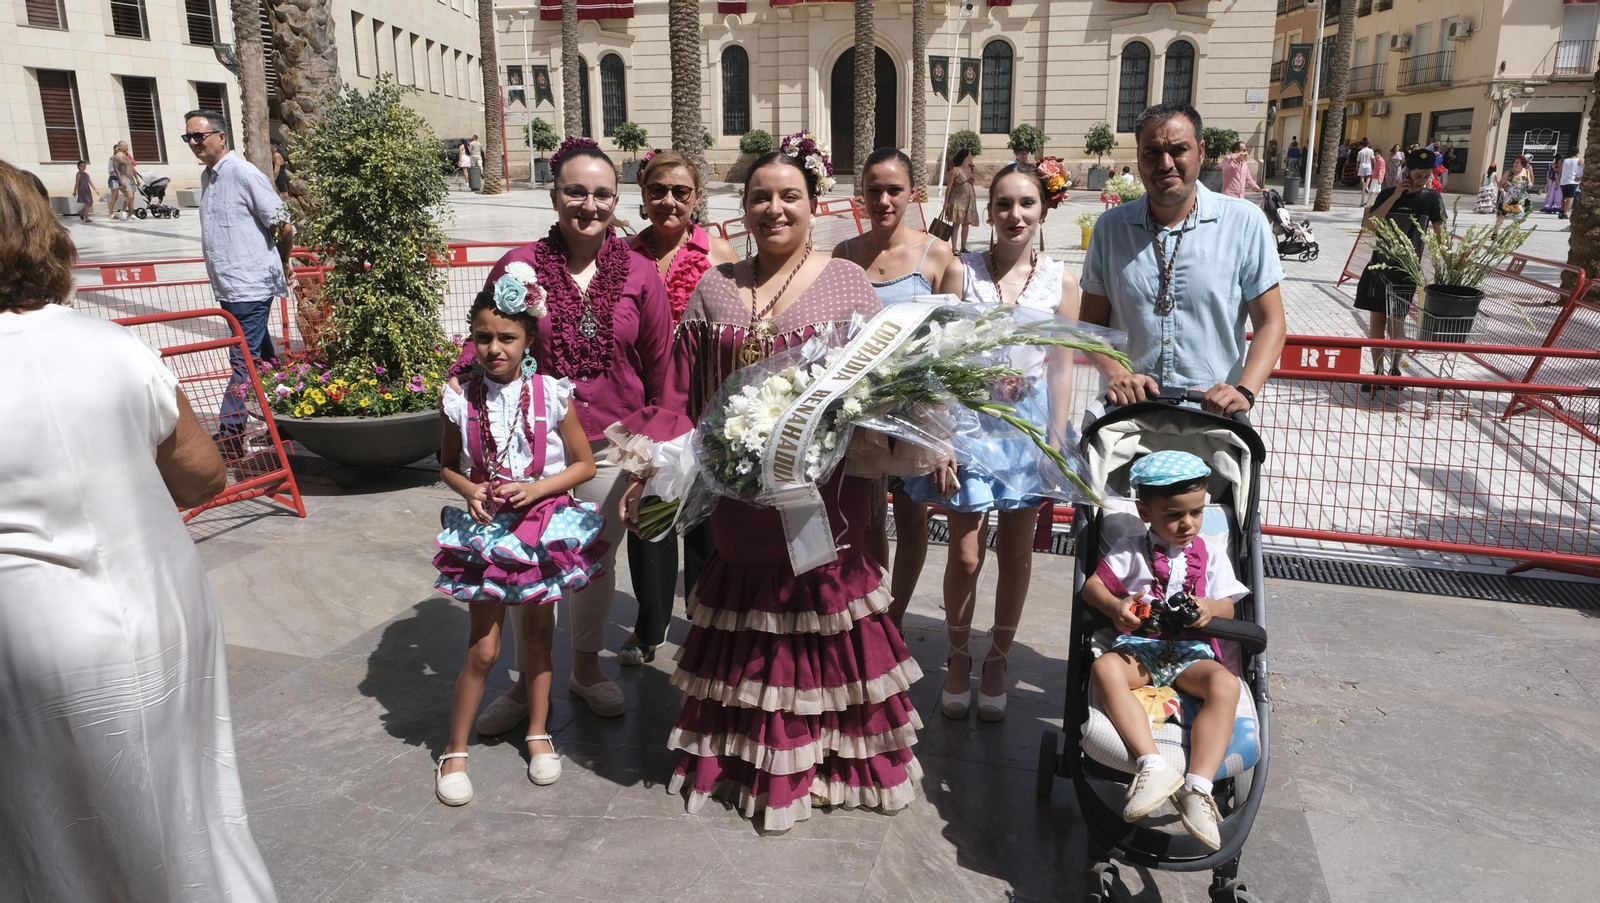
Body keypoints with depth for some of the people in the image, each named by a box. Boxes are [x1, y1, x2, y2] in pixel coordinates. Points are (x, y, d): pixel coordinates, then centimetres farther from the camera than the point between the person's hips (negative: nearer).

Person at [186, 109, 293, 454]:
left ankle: (229, 438, -4)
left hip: (251, 287, -9)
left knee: (243, 363, -6)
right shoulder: (207, 176, 13)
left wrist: (280, 264, 3)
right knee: (261, 358, 15)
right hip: (227, 287, 9)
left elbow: (285, 227, -12)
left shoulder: (244, 174, -13)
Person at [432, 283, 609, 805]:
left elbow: (585, 464, -4)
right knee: (484, 648, 2)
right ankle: (455, 751, 21)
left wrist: (535, 489, -17)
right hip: (488, 528, 0)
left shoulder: (552, 395, -12)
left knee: (539, 630, 16)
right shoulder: (461, 400, -8)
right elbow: (447, 466, 7)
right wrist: (470, 491, -14)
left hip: (545, 523, 0)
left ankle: (538, 733, 35)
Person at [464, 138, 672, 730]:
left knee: (598, 560, 15)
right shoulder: (520, 266, -5)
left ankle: (587, 667, 39)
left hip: (611, 445, 1)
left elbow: (661, 366, 5)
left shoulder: (639, 274, -2)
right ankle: (530, 679, 30)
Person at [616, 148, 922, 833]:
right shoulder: (714, 289, 8)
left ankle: (829, 758, 26)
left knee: (821, 610, 6)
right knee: (748, 623, 11)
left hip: (825, 492, -2)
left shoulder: (848, 284, 1)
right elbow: (683, 397, 7)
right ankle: (750, 760, 29)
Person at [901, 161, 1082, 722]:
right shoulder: (962, 272, -4)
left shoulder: (1060, 282, 0)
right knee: (965, 555, 3)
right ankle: (959, 657, 26)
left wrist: (1057, 444, -3)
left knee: (1015, 552, 12)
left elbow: (1062, 371, 3)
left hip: (1029, 424, 2)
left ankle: (998, 658, 32)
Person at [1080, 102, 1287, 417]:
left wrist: (1245, 391, -15)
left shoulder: (1245, 223, 0)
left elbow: (1270, 324, 1)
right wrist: (1116, 374, -10)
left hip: (1214, 412, -1)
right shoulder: (1111, 226, 6)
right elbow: (1091, 324, 9)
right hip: (1127, 411, 2)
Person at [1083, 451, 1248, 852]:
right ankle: (1153, 766, -46)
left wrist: (1211, 608, -16)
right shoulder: (1130, 551, 8)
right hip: (1139, 646, -1)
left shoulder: (1211, 555, 13)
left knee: (1225, 684, -33)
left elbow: (1228, 607, 9)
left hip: (1190, 651, 1)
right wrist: (1115, 607, -21)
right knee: (1104, 669, -36)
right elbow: (1092, 585, 2)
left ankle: (1198, 785, -41)